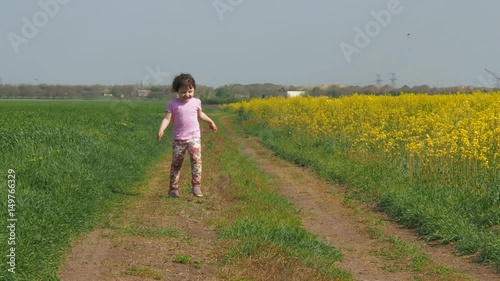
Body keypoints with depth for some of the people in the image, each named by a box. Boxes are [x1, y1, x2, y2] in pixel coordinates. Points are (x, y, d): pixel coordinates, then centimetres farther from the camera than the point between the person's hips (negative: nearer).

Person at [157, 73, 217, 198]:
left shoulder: (196, 102, 5)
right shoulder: (172, 104, -4)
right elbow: (167, 119, -10)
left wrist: (210, 122, 36)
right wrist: (161, 130, -26)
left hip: (194, 137, 1)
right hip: (178, 138, -1)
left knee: (196, 159, -16)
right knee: (176, 163, 4)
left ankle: (196, 185, -18)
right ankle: (173, 188, 12)